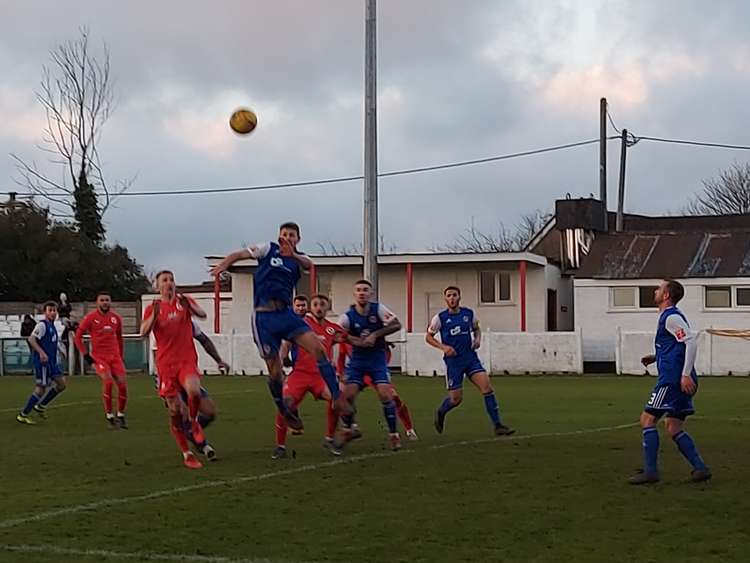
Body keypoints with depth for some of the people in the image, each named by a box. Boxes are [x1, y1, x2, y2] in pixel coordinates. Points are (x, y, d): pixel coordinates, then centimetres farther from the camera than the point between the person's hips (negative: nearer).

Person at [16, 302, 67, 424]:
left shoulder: (52, 326, 17)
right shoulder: (42, 325, -11)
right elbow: (31, 339, -22)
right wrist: (41, 352, -31)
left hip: (51, 362, 9)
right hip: (42, 362, -9)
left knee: (61, 383, 6)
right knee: (41, 388, -7)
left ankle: (40, 406, 16)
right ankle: (23, 415, 1)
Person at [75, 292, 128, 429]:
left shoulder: (116, 318, 8)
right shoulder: (90, 318, -4)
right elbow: (78, 336, 0)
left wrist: (120, 356, 20)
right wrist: (86, 355, -5)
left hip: (115, 356, 4)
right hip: (98, 357, -4)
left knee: (123, 384, -5)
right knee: (108, 381, -24)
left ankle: (120, 415, 14)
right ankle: (109, 415, -10)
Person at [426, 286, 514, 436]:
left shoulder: (469, 314, 3)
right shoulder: (440, 318, -5)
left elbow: (476, 329, 21)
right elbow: (428, 337, 4)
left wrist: (477, 338, -1)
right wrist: (443, 347, -12)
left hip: (471, 358, 2)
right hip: (453, 361, -2)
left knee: (487, 386, -15)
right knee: (456, 398, 0)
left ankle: (497, 425, -12)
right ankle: (440, 413, 36)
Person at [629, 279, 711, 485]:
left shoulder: (671, 317, -11)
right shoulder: (669, 316, 21)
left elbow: (691, 343, -21)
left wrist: (686, 374, -26)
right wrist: (656, 357, 21)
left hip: (673, 379, -10)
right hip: (678, 380, 10)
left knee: (647, 420, -5)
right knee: (674, 428, 12)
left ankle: (650, 471, -5)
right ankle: (700, 468, 5)